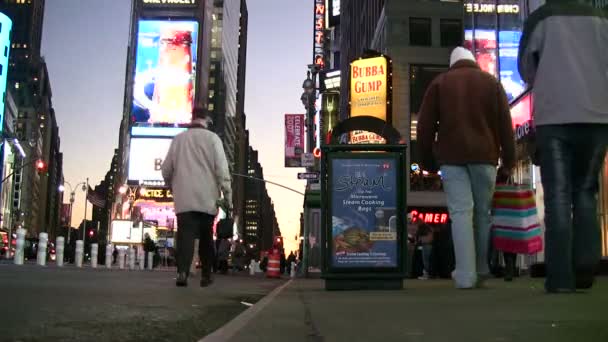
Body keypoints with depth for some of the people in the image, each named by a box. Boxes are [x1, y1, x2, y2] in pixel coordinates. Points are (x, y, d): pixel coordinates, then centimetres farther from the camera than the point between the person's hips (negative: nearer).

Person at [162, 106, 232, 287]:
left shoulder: (178, 139, 10)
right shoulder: (212, 138, 1)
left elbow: (166, 169, 15)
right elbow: (221, 169, -6)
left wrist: (173, 186, 33)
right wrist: (227, 195, -2)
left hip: (184, 198, 1)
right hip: (207, 198, -1)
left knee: (185, 235, -7)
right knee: (206, 238, 12)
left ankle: (182, 272, -26)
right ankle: (206, 275, 17)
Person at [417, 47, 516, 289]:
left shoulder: (439, 83, 11)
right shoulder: (491, 82, 13)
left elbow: (425, 125, 6)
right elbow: (505, 124, 7)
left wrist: (426, 158, 13)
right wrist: (509, 160, 10)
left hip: (451, 156, -1)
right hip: (484, 155, 1)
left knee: (461, 212, -6)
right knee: (483, 211, 11)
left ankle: (465, 275, -13)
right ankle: (481, 269, 17)